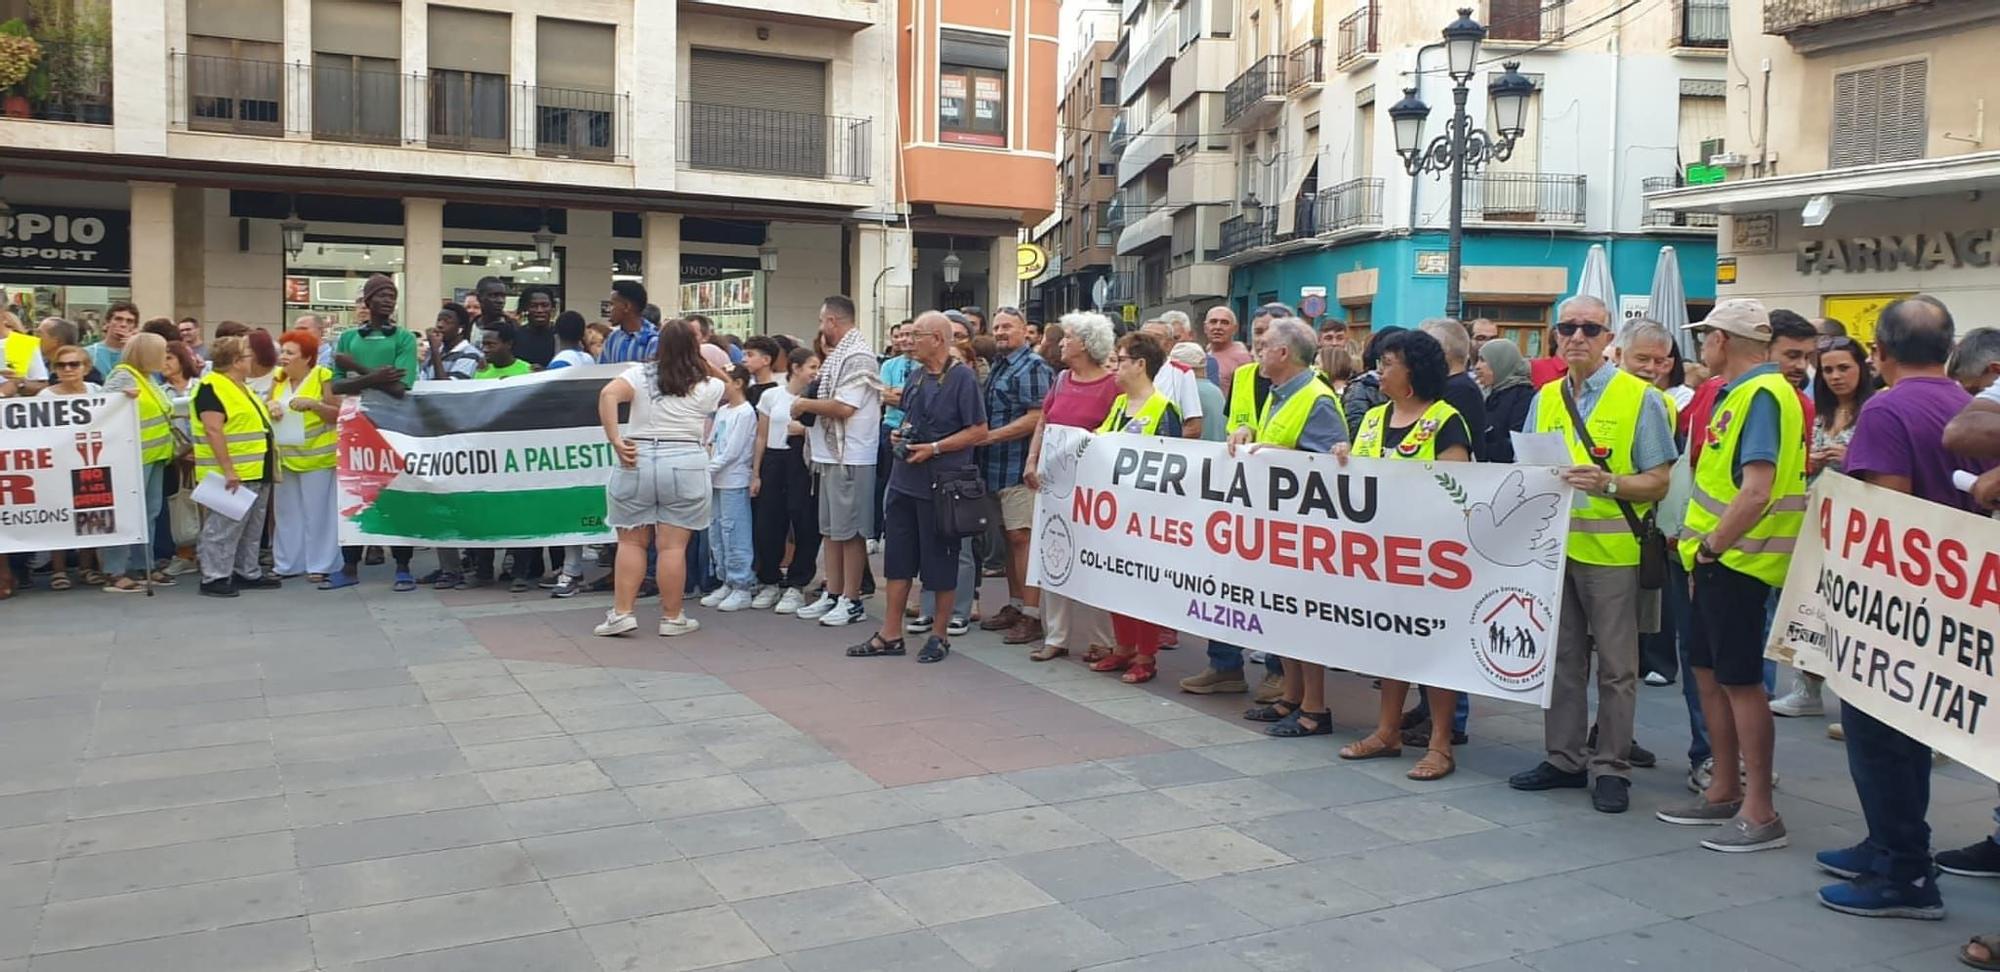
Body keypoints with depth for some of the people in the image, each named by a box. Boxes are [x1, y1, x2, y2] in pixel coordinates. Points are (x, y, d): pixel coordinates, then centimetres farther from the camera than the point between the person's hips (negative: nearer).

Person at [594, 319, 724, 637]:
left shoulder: (640, 374, 2)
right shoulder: (708, 386, 2)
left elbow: (608, 394, -13)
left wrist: (616, 440, -12)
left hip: (636, 464, 1)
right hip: (685, 466, -1)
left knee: (631, 542, 10)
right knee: (673, 546, 1)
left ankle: (621, 613, 8)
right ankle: (672, 618, 8)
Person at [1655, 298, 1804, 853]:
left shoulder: (1762, 395, -17)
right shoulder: (1742, 392, 13)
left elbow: (1756, 492, -26)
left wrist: (1711, 546, -16)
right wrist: (1701, 543, 14)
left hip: (1737, 561, -10)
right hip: (1719, 560, 10)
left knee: (1740, 680, -4)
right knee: (1709, 672, 15)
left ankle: (1760, 813, 4)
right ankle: (1724, 791, 26)